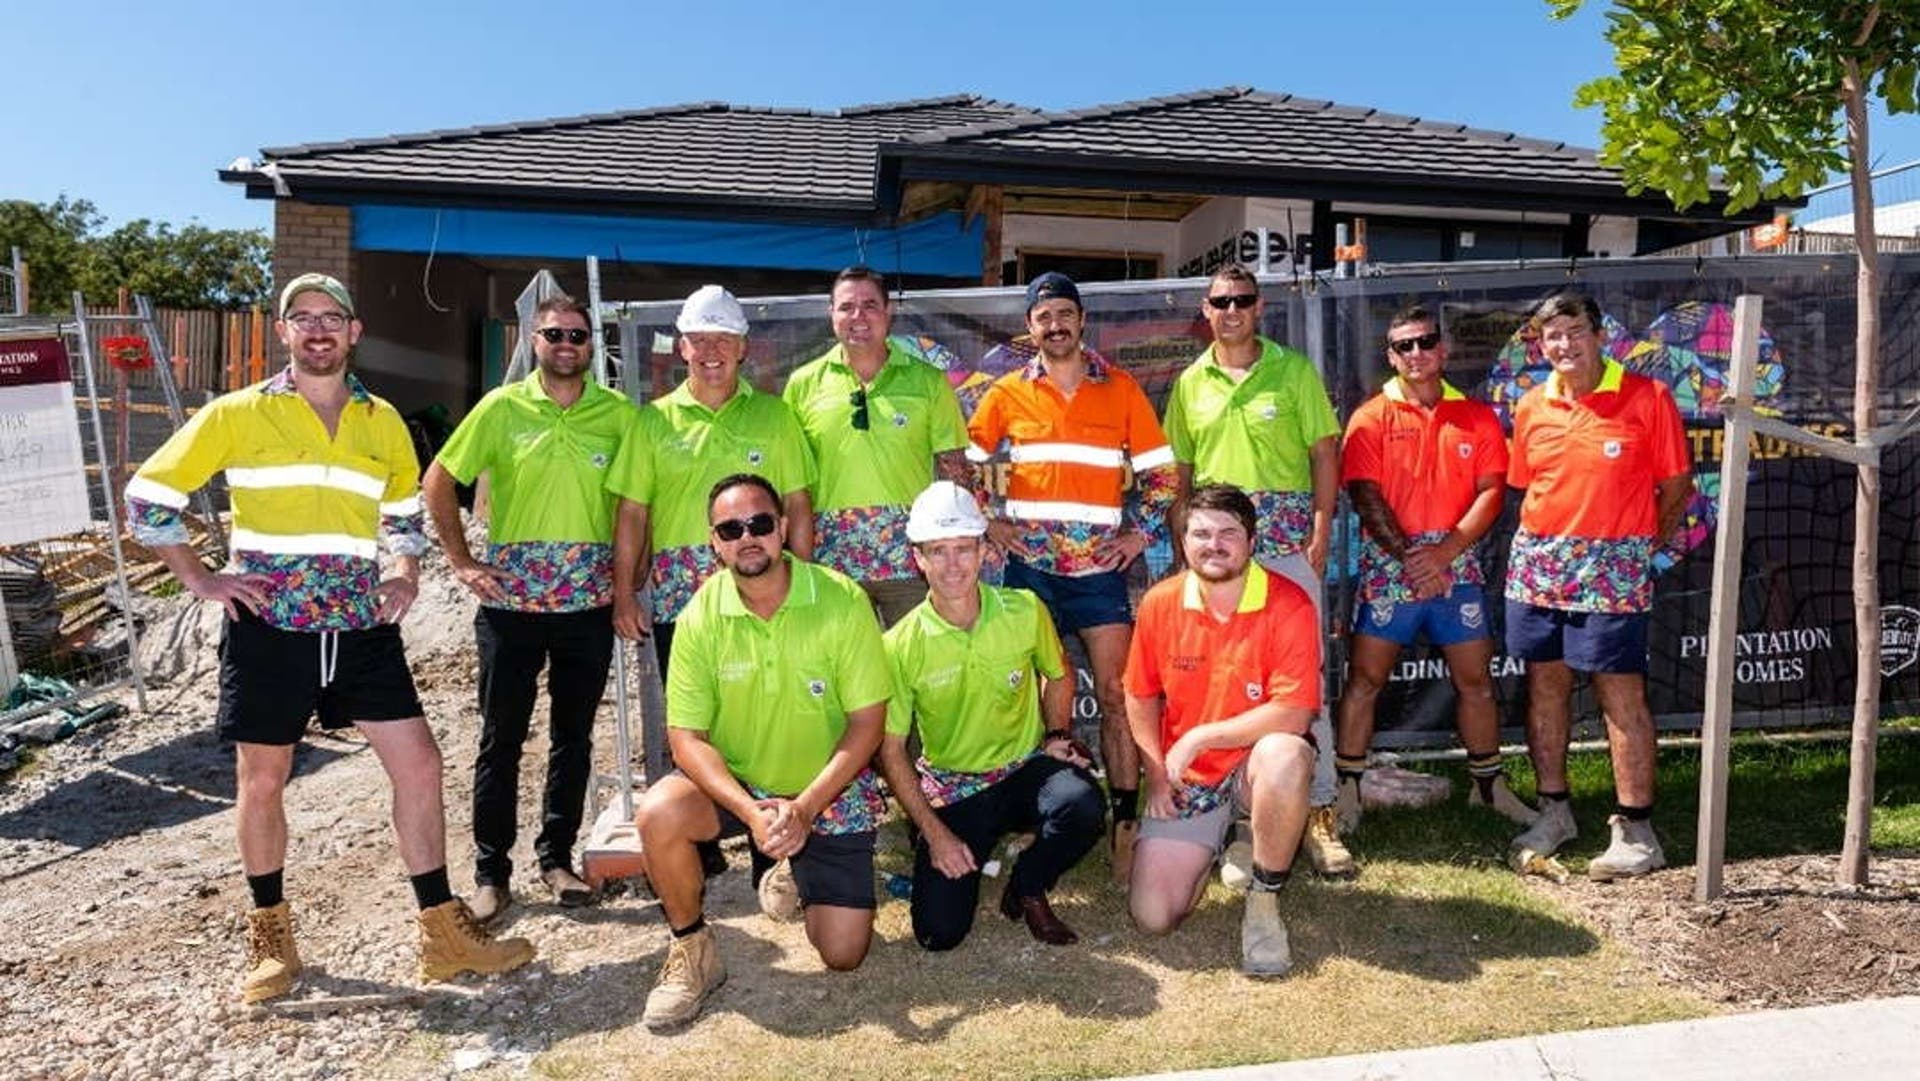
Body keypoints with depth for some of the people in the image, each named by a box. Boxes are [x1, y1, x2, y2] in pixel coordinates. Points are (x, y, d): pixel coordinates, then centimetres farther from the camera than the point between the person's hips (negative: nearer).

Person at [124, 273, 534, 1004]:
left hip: (361, 627, 3)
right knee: (262, 780, 8)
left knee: (418, 764, -1)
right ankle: (270, 935, 28)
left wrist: (405, 576, 7)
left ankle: (444, 933, 10)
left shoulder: (383, 421, 7)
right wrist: (199, 580, -3)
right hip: (269, 626, -2)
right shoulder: (237, 414, -2)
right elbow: (148, 495, 4)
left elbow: (404, 510, 22)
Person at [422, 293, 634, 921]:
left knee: (574, 735, 10)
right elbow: (438, 482, 7)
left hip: (589, 599, 1)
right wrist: (461, 562, 1)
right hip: (510, 598, -1)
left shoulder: (619, 414, 4)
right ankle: (491, 873, 16)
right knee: (501, 737, 4)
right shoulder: (502, 408, 1)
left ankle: (557, 858, 25)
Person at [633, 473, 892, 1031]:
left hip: (831, 790, -1)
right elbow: (687, 737, -12)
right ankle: (691, 950, -3)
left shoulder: (841, 601, -17)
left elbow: (867, 723, -14)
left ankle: (796, 875, 31)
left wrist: (804, 808, -24)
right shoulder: (701, 615, -12)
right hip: (735, 784, 1)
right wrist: (750, 811, -27)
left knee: (842, 954, -3)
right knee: (658, 813, -31)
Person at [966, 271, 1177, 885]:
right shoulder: (1007, 394, 6)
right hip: (1029, 564, 1)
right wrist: (987, 524, 2)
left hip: (1101, 565, 0)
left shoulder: (1121, 389, 5)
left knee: (1117, 694, -1)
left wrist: (1142, 532, 1)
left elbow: (1161, 470, 10)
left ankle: (1127, 823, 9)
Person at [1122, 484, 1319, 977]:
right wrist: (1157, 774, -3)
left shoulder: (1288, 604, -16)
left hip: (1256, 766, -2)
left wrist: (1197, 739, -20)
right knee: (1153, 916, -9)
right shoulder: (1160, 602, -5)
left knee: (1284, 756, -40)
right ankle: (1211, 846, 25)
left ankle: (1264, 903, -14)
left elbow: (1294, 714, -23)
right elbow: (1141, 698, 8)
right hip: (1185, 780, 3)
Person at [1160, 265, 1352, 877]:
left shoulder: (1294, 371, 4)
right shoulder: (1189, 383, 12)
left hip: (1288, 541, -2)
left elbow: (1325, 455, 2)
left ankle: (1320, 813, 5)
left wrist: (1320, 535, -6)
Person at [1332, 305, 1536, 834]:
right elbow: (1365, 495, -8)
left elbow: (1492, 491, 1)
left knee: (1475, 679, 11)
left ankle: (1488, 782, 27)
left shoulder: (1477, 417, 9)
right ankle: (1347, 787, 8)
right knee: (1365, 678, -1)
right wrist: (1409, 556, -16)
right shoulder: (1372, 417, 1)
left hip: (1457, 567, 3)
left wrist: (1444, 552, -12)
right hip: (1387, 568, -2)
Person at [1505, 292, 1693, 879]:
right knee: (1544, 685, 10)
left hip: (1613, 567, -4)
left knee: (1621, 692, -4)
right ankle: (1554, 810, 23)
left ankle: (1635, 831, 5)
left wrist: (1641, 544, -1)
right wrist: (1539, 543, 8)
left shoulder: (1647, 398, -3)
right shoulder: (1531, 408, 8)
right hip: (1537, 563, 5)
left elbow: (1676, 484, 1)